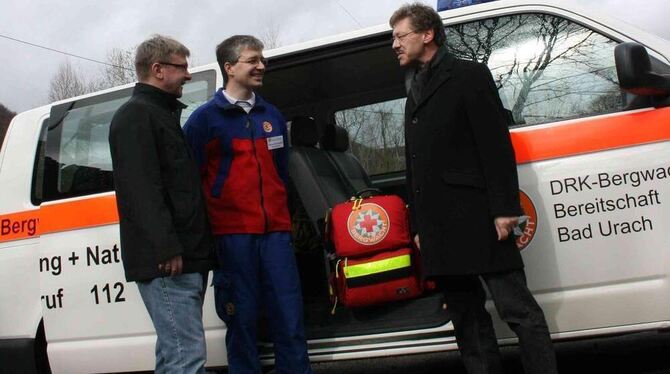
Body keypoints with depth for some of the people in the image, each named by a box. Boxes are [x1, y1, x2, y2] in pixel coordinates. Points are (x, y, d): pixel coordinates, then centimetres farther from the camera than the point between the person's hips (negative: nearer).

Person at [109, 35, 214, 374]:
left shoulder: (164, 114, 26)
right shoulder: (135, 116, -6)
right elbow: (142, 189, -18)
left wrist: (198, 249, 24)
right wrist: (167, 248, -25)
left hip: (186, 257, 10)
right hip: (168, 261, -10)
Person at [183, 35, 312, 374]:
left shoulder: (271, 115, 16)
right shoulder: (205, 118, 0)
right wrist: (208, 220, -2)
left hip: (275, 231, 4)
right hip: (232, 234, -4)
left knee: (290, 319, 1)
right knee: (242, 321, 1)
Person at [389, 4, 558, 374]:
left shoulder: (469, 75, 2)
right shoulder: (415, 92, 23)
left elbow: (496, 145, -8)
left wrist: (504, 209, -16)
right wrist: (419, 225, 18)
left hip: (477, 217, -7)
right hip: (439, 227, 7)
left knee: (517, 308, -6)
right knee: (466, 317, 9)